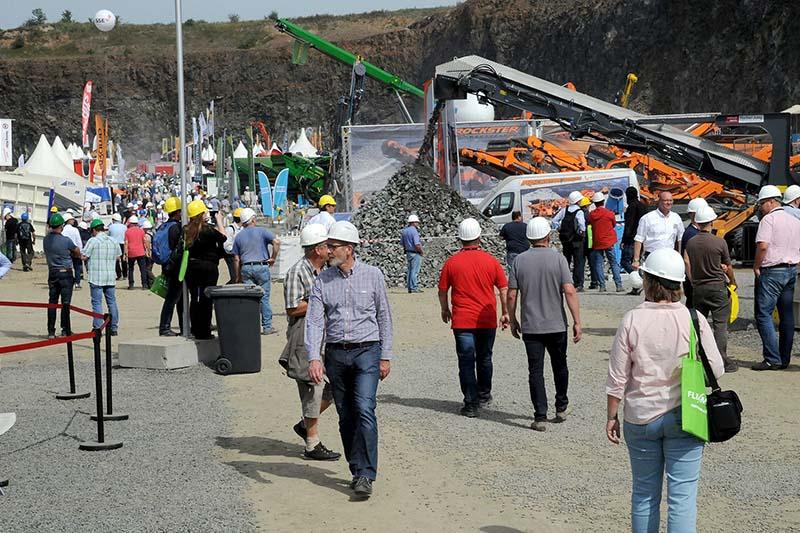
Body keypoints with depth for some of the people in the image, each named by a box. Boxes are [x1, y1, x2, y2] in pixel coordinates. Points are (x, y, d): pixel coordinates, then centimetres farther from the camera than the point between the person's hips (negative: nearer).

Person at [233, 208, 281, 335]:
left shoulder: (238, 236, 8)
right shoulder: (262, 231, -1)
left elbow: (236, 259, 8)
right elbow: (276, 242, -16)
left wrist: (238, 276, 13)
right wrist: (273, 258, -6)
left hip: (246, 268, 3)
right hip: (261, 267, -3)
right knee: (264, 297, 3)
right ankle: (267, 327, 5)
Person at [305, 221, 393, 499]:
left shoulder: (372, 275, -1)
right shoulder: (323, 280, 3)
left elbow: (384, 317, 5)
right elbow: (314, 320, -4)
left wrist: (386, 356, 3)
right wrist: (314, 358, -16)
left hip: (366, 351, -3)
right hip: (335, 354, 3)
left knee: (364, 410, -16)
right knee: (346, 416, 9)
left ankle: (365, 475, -14)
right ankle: (357, 470, 22)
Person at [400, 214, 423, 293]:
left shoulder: (404, 231, 8)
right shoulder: (414, 231, -18)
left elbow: (402, 243, 15)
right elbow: (417, 245, -24)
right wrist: (421, 252, -9)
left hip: (408, 253, 8)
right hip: (416, 254, -8)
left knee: (409, 271, 12)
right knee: (415, 271, -4)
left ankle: (409, 287, 15)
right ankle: (414, 287, -3)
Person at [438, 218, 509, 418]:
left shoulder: (452, 262, -4)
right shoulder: (490, 261, -2)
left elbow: (442, 291, 3)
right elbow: (504, 289, 1)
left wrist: (445, 309, 20)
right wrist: (505, 313, 12)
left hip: (462, 321, -2)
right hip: (487, 320, 2)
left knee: (466, 362, 2)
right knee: (484, 359, 19)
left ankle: (471, 404, 0)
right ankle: (484, 396, 33)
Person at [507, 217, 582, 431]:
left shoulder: (520, 260, -2)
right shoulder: (558, 259, -7)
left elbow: (511, 295, -2)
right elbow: (569, 291, -14)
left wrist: (513, 320, 11)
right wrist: (577, 322, -9)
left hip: (530, 326, 0)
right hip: (556, 325, 0)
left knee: (535, 371, 2)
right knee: (559, 366, 19)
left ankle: (540, 417, -1)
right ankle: (561, 407, 32)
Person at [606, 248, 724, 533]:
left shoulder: (632, 320, -9)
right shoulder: (694, 320, -8)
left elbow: (617, 377, -6)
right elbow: (716, 370, -3)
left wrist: (612, 416, 6)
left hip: (640, 418, 1)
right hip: (684, 417, 0)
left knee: (644, 493, 14)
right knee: (682, 495, 3)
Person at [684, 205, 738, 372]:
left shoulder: (690, 242, 0)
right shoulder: (720, 242, -10)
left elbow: (687, 264, 2)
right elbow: (728, 267, 0)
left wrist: (693, 282, 13)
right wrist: (733, 281, 17)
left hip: (698, 288, 4)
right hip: (717, 286, -4)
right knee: (720, 324, -1)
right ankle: (722, 361, -4)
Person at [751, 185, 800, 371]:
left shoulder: (768, 219, -10)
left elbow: (763, 246, -20)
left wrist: (756, 266, -8)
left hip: (772, 272, -8)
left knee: (763, 314, -7)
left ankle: (772, 359, -12)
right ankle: (784, 359, 13)